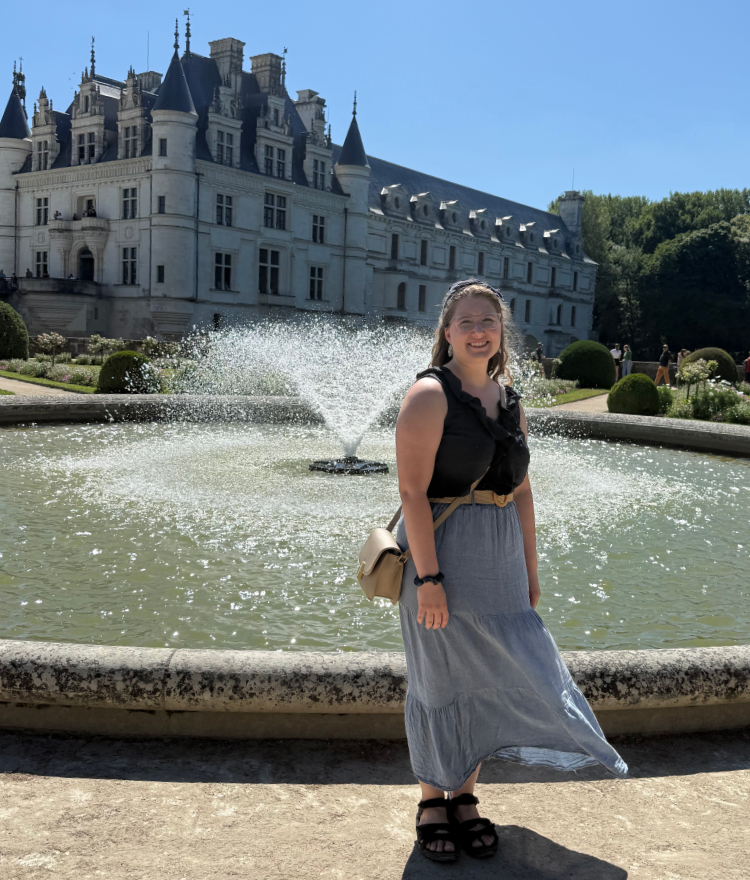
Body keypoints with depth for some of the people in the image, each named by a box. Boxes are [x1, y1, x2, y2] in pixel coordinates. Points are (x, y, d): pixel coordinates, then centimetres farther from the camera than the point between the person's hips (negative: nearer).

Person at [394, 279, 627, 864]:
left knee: (488, 676, 12)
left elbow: (521, 492, 13)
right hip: (441, 552, -6)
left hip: (500, 562, 6)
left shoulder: (509, 401, 10)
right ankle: (432, 802, 26)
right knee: (441, 680, 7)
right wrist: (428, 578, -21)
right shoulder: (430, 395, -11)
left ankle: (465, 798, 30)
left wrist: (530, 572, 12)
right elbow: (412, 491, -17)